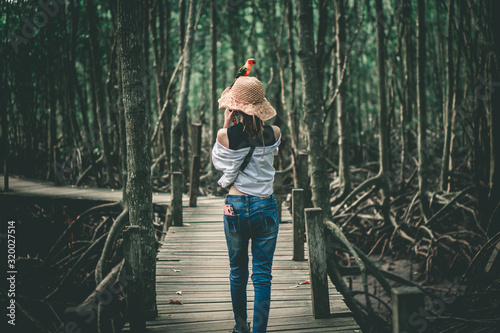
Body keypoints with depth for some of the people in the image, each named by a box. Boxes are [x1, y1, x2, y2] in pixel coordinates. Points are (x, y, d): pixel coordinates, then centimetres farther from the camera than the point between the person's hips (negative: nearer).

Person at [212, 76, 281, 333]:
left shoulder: (226, 135, -12)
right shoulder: (274, 134, -7)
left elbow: (216, 161, 8)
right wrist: (255, 121, 15)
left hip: (235, 208, 0)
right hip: (265, 207, 0)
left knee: (237, 272, 17)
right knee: (262, 275, 4)